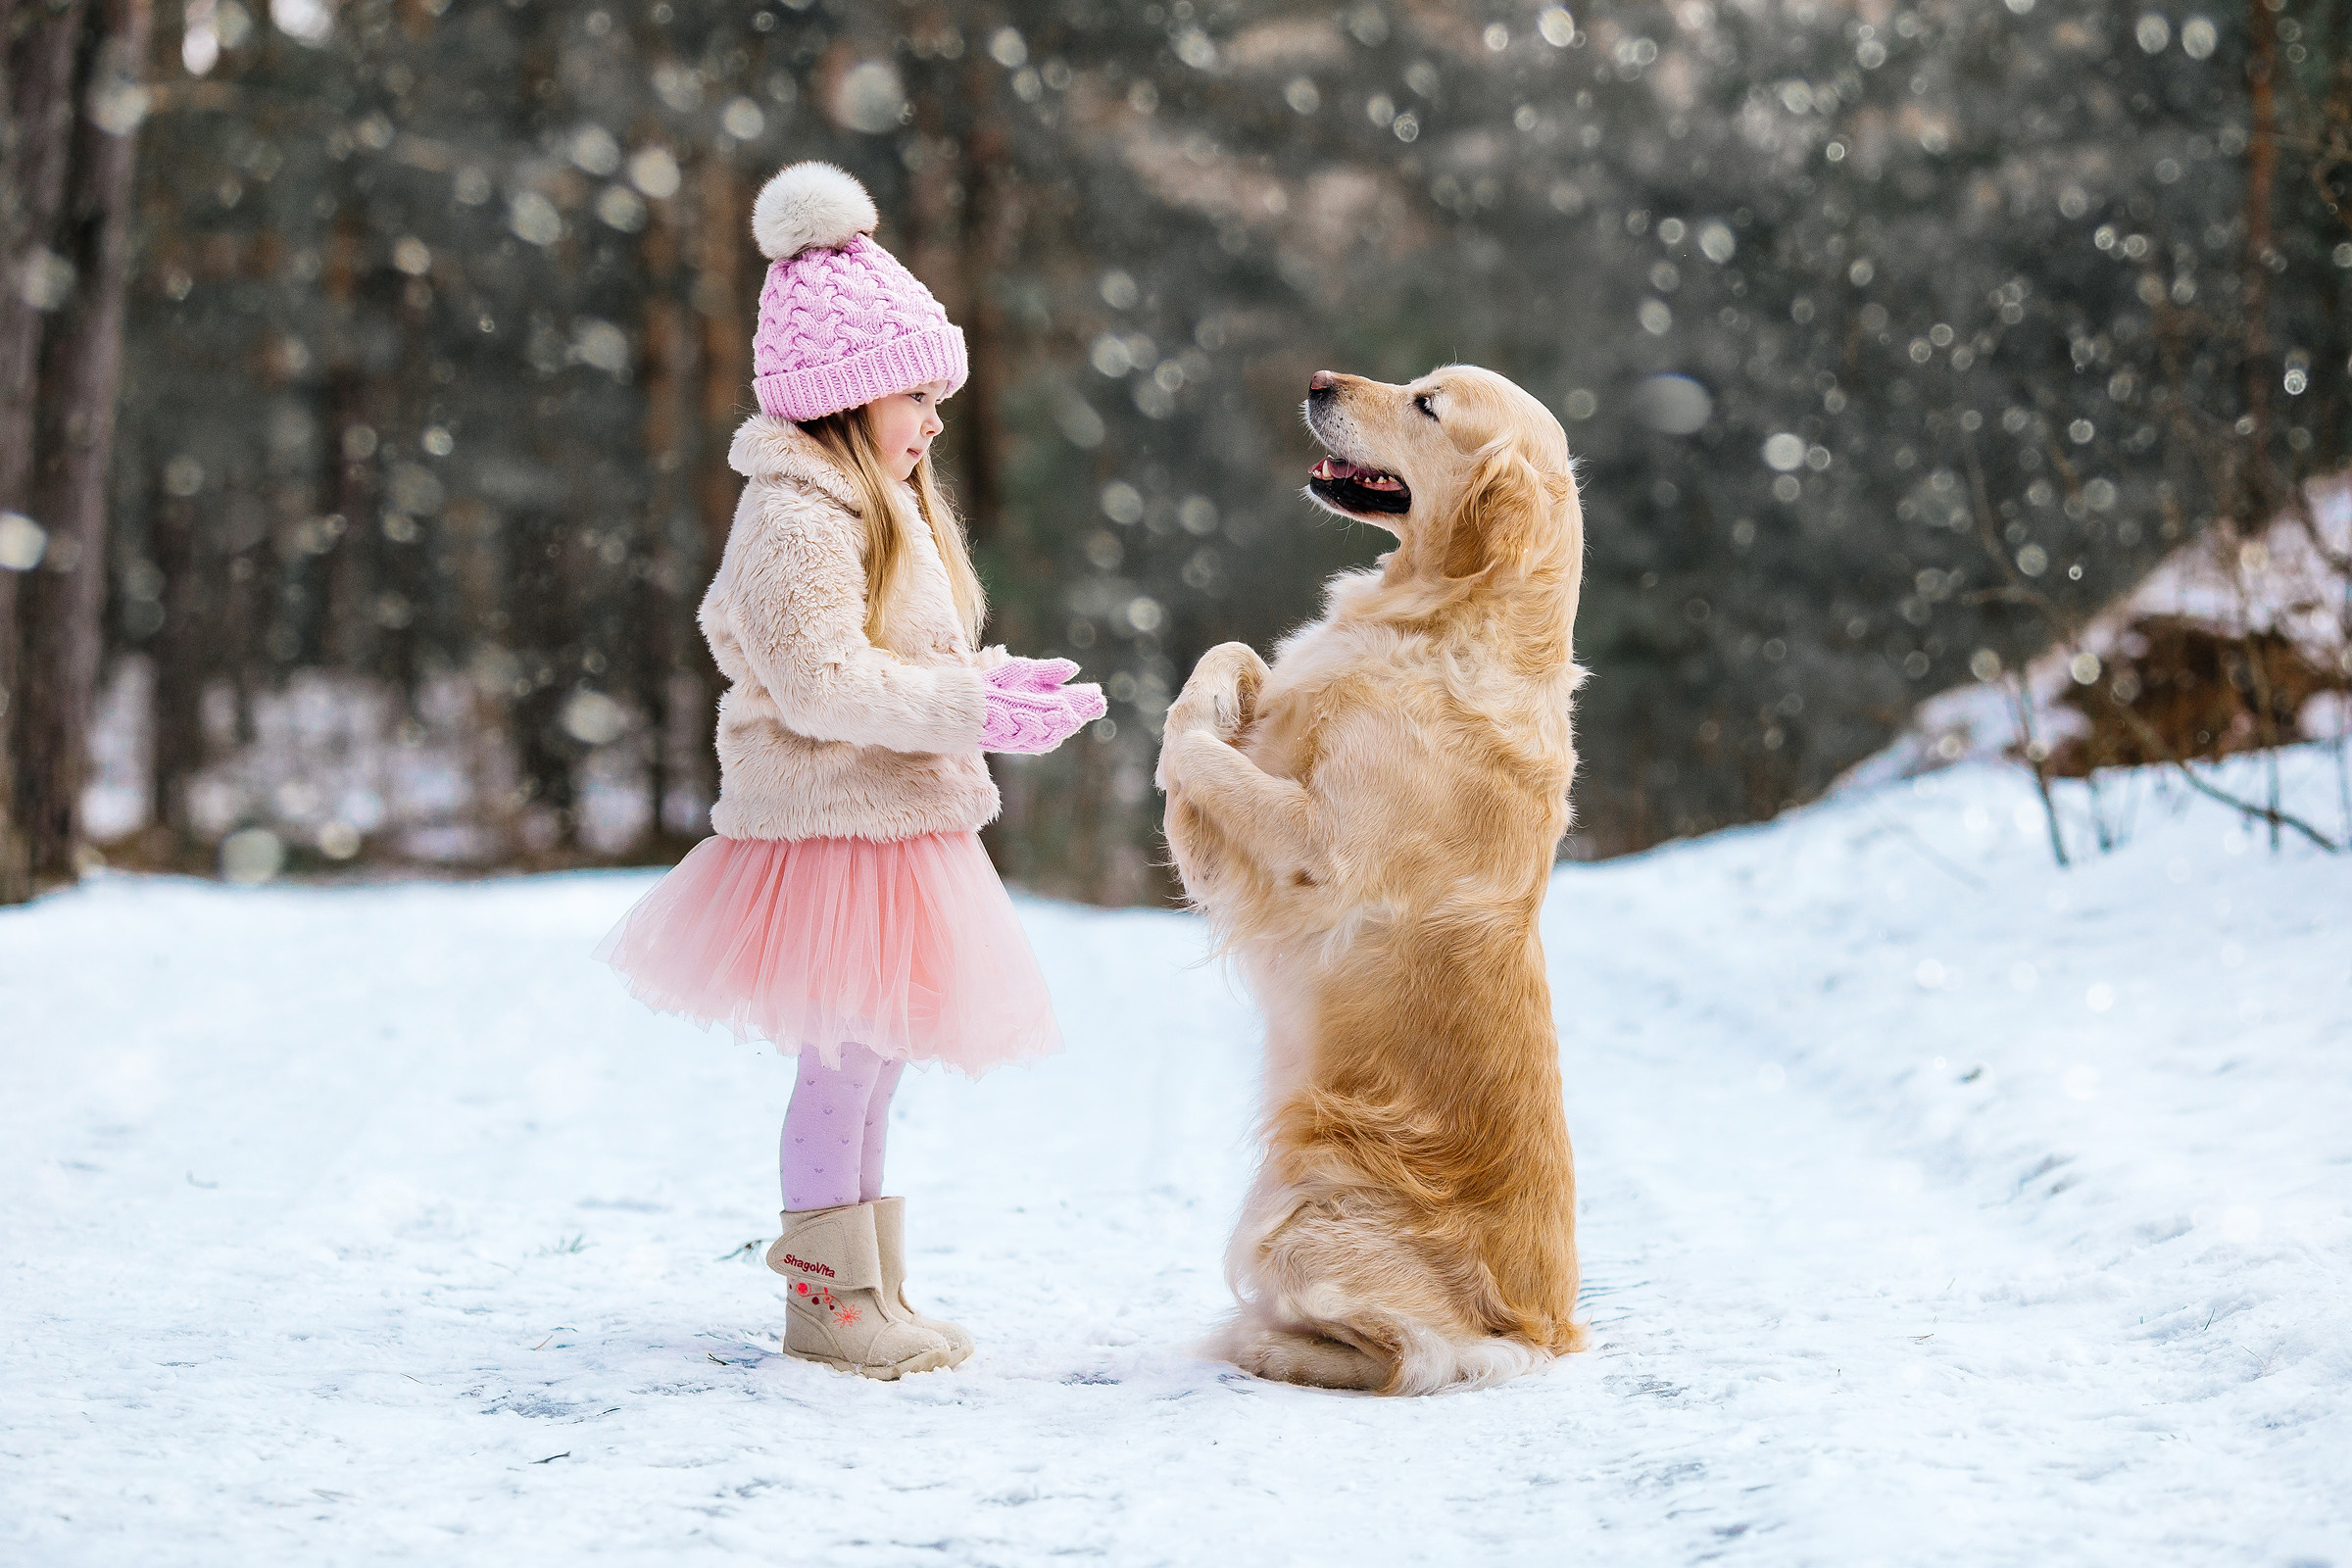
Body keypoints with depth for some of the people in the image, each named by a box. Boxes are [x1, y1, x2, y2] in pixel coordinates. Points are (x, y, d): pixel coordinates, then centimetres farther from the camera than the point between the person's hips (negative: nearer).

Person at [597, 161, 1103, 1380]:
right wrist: (975, 711, -22)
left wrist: (995, 682, 6)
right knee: (845, 1062, -5)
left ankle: (875, 1292, 21)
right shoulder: (797, 515, -16)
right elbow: (822, 679, -23)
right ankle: (828, 1298, 4)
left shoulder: (877, 507, 18)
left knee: (867, 1066, 14)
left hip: (890, 830, 10)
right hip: (831, 829, -10)